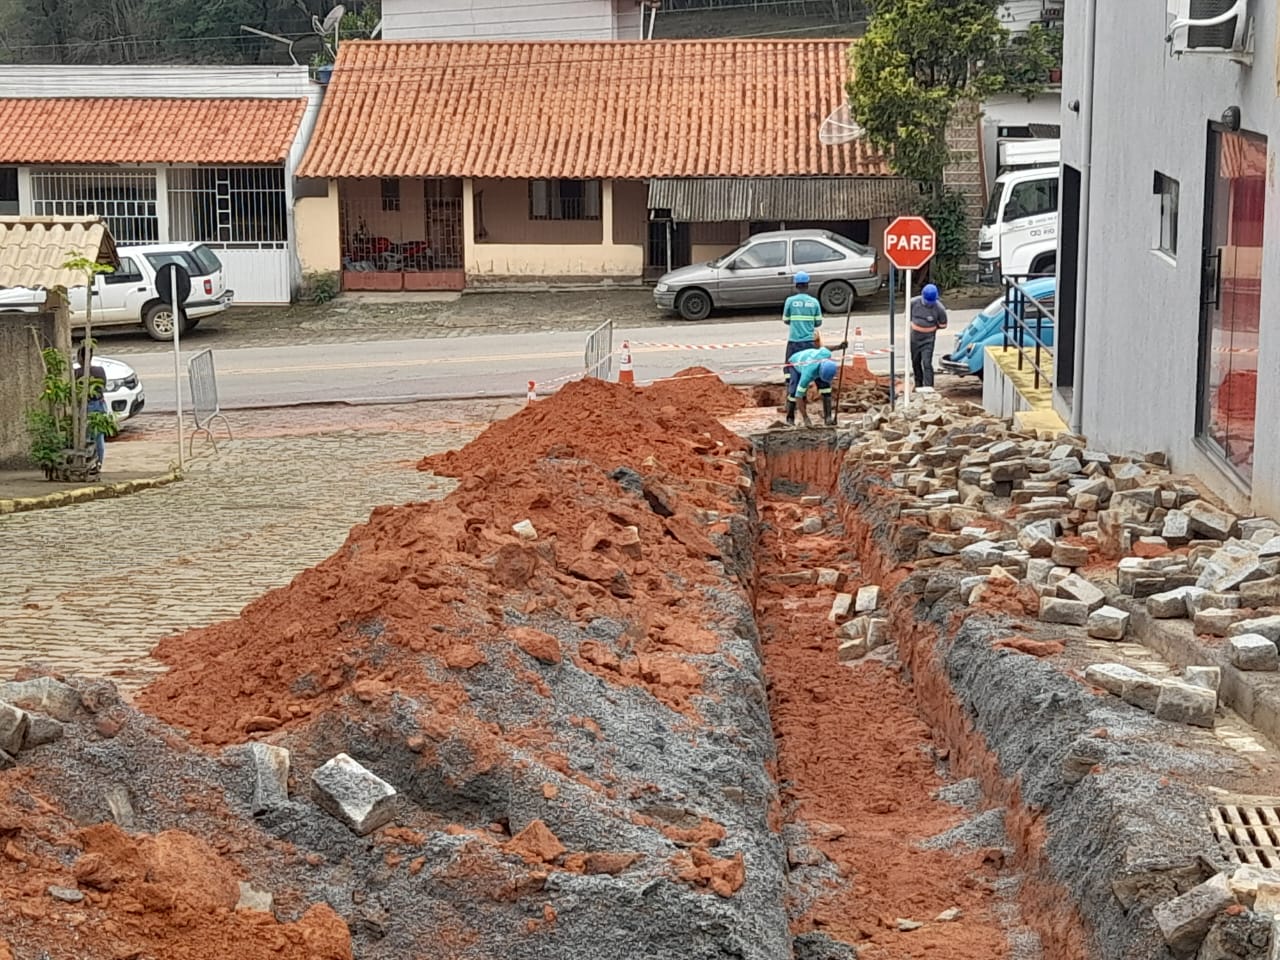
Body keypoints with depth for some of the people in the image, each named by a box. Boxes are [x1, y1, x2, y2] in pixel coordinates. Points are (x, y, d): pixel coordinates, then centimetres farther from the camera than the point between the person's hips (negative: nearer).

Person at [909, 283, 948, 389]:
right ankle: (918, 384, 35)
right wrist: (915, 326, 2)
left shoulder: (939, 308, -17)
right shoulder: (914, 303, -11)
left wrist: (931, 327, -3)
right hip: (914, 338, 4)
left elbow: (943, 325, -3)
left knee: (927, 364, -13)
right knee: (915, 362, 17)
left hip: (928, 339, -4)